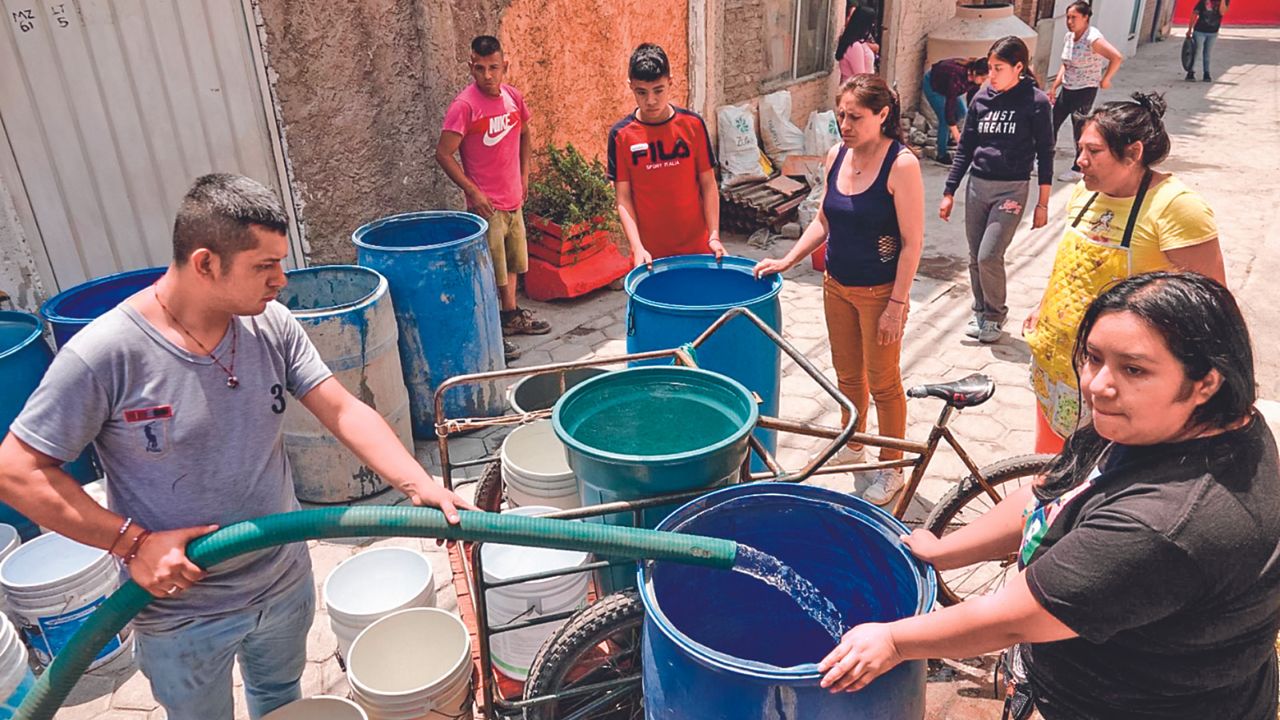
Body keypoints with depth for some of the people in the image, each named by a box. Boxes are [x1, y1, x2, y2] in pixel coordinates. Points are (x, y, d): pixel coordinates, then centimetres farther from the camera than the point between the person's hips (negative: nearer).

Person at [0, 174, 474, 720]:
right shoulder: (105, 354, -25)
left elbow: (344, 411, -12)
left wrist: (418, 484, -25)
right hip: (182, 616, -4)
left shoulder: (272, 324, -11)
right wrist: (132, 542, -22)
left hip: (285, 583, 4)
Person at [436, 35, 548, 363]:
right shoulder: (464, 106, -17)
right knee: (490, 271, 1)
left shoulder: (513, 97, 2)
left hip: (514, 199, 7)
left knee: (513, 261, 21)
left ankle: (512, 315, 39)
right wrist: (472, 191, -19)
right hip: (486, 204, -7)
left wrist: (524, 175, 13)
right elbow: (444, 154, -16)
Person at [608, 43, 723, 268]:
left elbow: (708, 184, 1)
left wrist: (714, 235, -8)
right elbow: (624, 199, -5)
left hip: (696, 247, 1)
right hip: (650, 253, -1)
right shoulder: (621, 135, -5)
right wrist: (637, 248, -15)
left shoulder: (692, 124, -3)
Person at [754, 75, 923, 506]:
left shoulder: (901, 164, -19)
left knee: (882, 382, 8)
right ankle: (853, 445, 43)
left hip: (880, 293, -6)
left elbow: (912, 241, -18)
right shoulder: (837, 156, 1)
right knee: (847, 374, 21)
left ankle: (891, 468, 26)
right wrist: (787, 261, 2)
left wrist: (897, 304, -18)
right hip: (837, 286, 6)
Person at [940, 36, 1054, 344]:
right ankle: (981, 312, 26)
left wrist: (1043, 204, -3)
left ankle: (995, 315, 13)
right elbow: (965, 148, 10)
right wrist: (949, 192, 8)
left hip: (1011, 190, -4)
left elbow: (1045, 154, -2)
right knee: (975, 258, 8)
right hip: (977, 186, 4)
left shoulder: (1036, 101, -6)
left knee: (989, 256, -10)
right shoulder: (982, 97, 5)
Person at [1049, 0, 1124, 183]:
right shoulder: (1069, 36, 4)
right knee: (1052, 124, 11)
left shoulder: (1092, 38, -21)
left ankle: (1077, 169, 15)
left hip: (1085, 92, -8)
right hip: (1067, 90, 8)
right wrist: (1054, 86, 12)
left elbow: (1117, 57, -29)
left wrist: (1105, 80, -19)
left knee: (1080, 131, 2)